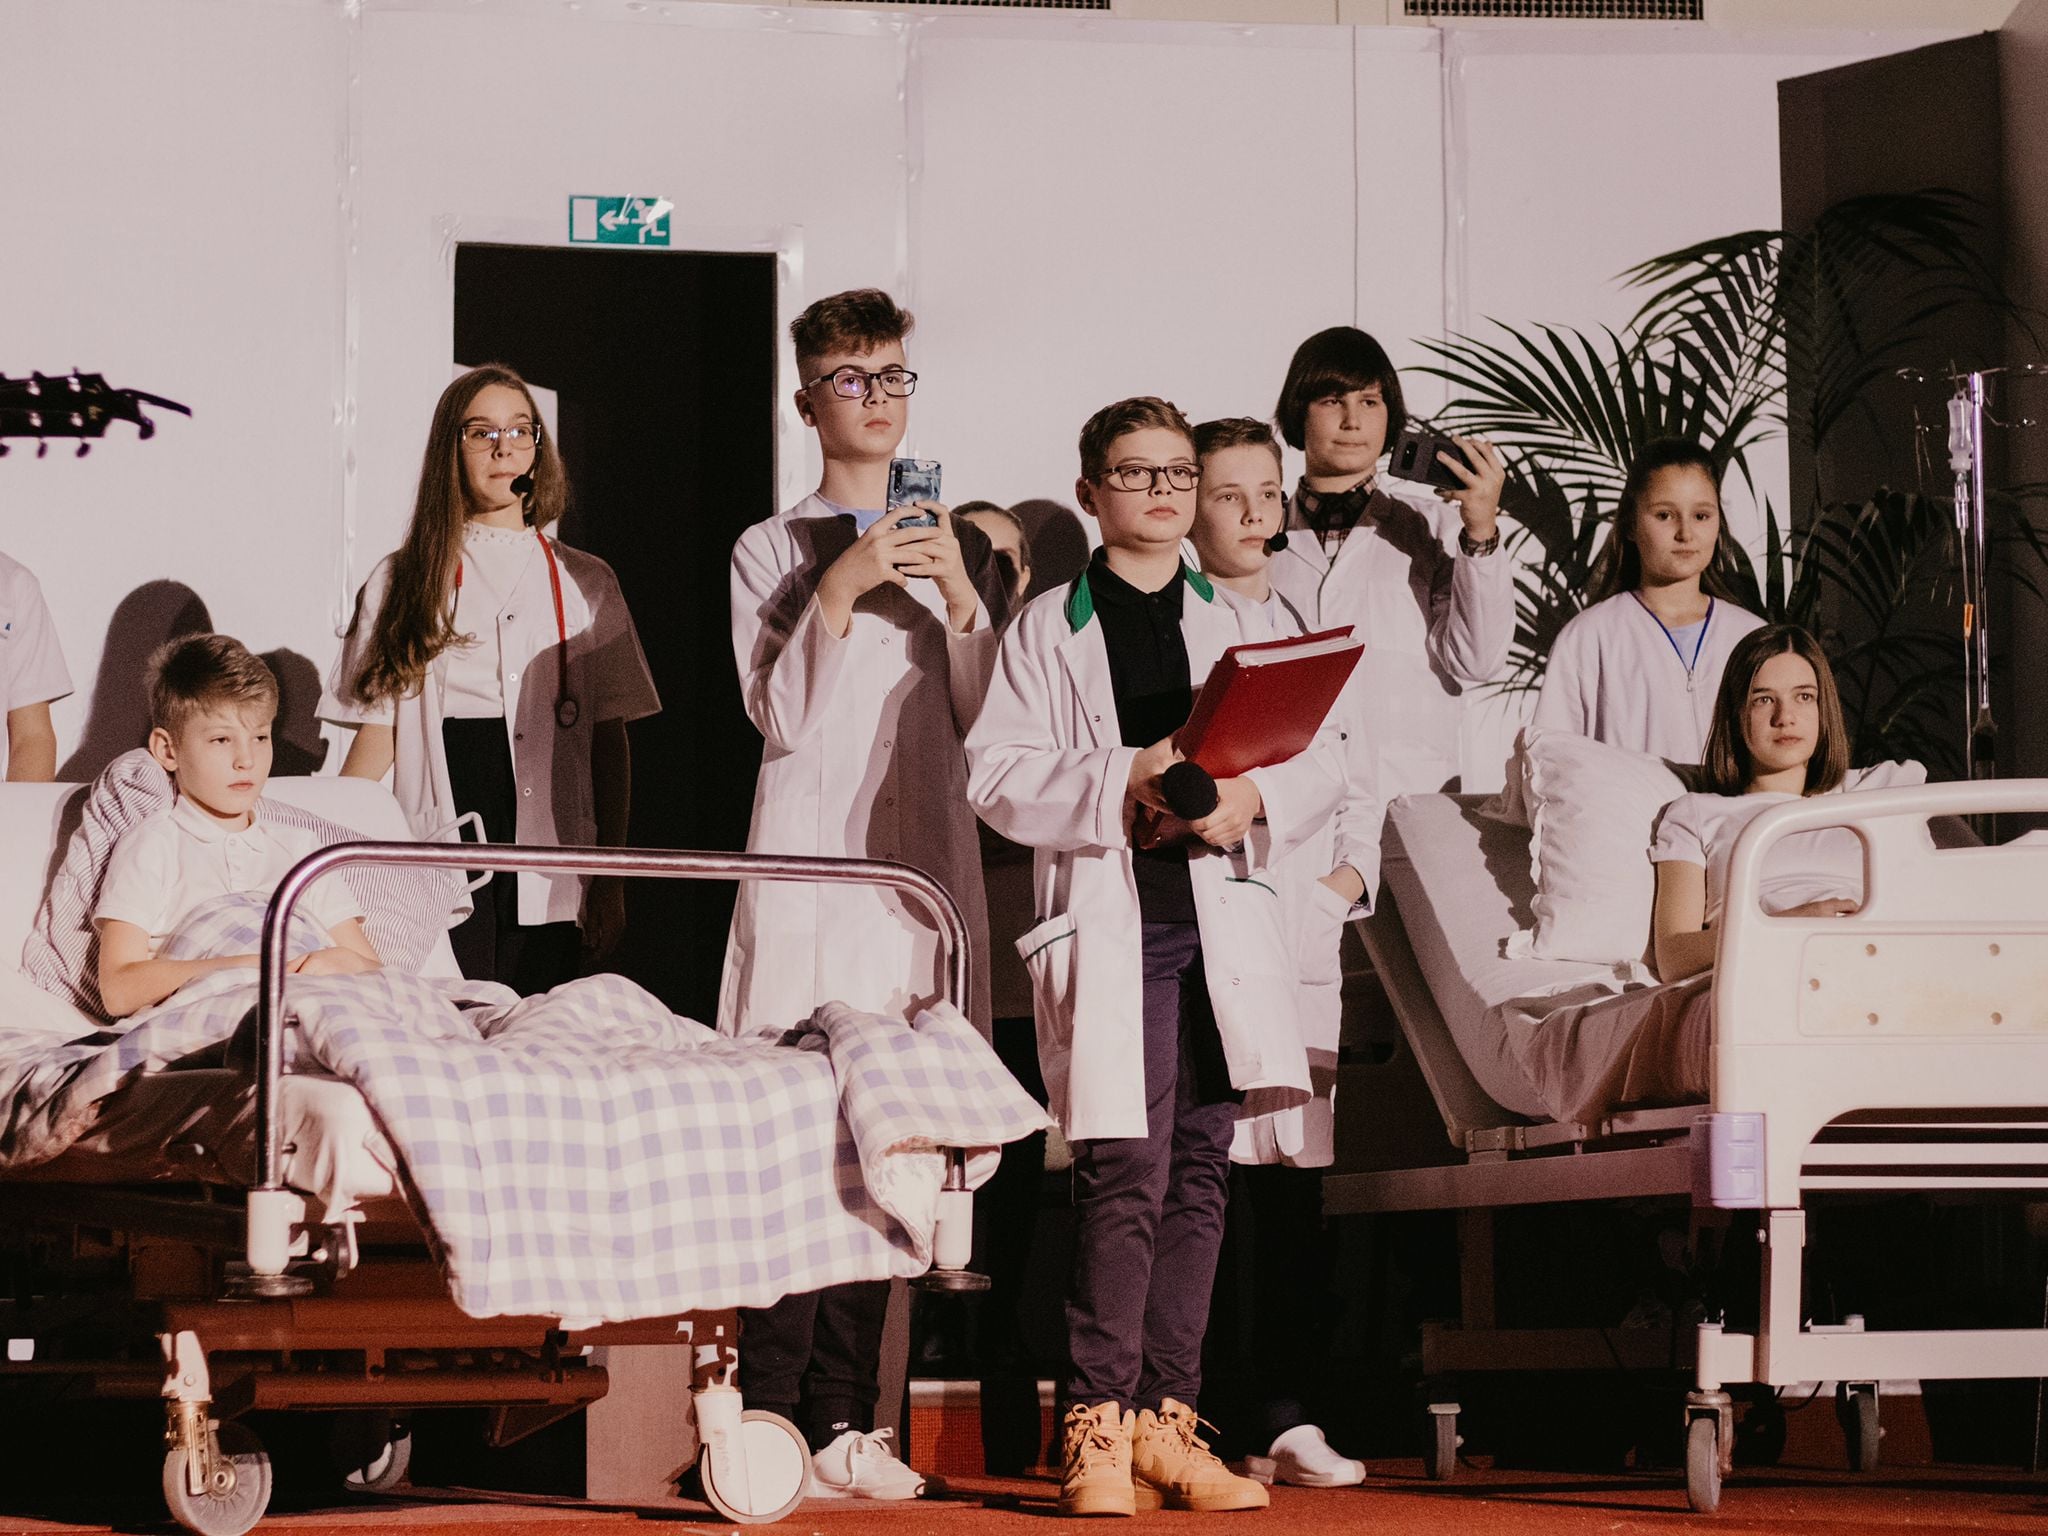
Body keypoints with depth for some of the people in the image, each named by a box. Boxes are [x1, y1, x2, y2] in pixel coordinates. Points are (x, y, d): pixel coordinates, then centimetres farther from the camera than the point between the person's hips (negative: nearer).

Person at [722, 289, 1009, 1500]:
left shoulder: (959, 548, 17)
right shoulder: (773, 551, 6)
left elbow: (985, 720, 10)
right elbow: (781, 719, -4)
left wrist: (959, 600, -4)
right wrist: (840, 594, -13)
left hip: (925, 862, 4)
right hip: (810, 866, -4)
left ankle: (843, 1418, 3)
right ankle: (772, 1418, -11)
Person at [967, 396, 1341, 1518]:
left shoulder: (1237, 626, 17)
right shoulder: (1049, 628, 7)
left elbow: (1317, 763, 11)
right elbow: (998, 776, -3)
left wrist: (1252, 800, -10)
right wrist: (1123, 785, -15)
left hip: (1224, 916, 4)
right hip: (1107, 921, -4)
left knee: (1199, 1173, 4)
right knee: (1126, 1170, -13)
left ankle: (1165, 1421, 9)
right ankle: (1099, 1426, -9)